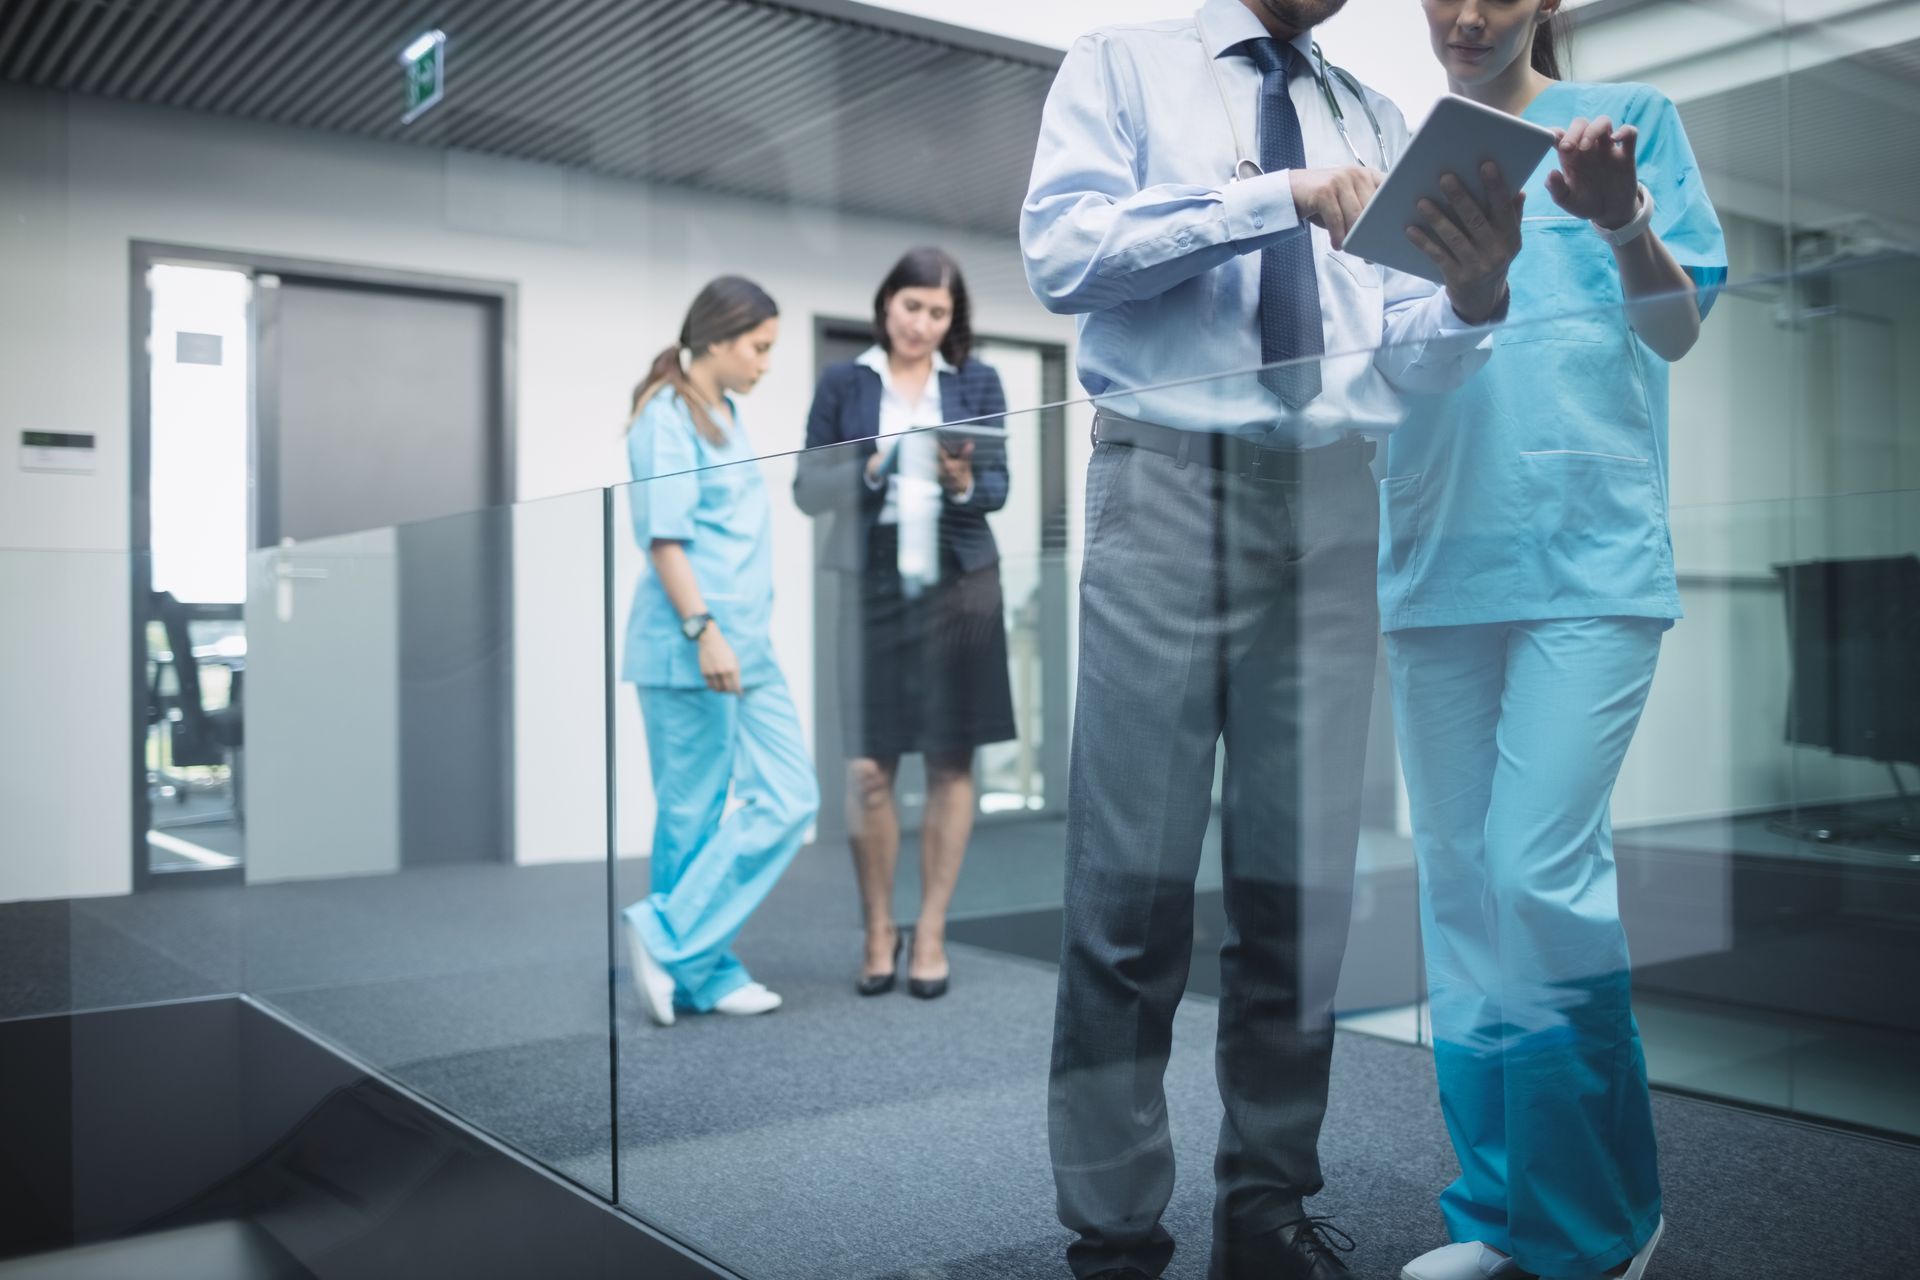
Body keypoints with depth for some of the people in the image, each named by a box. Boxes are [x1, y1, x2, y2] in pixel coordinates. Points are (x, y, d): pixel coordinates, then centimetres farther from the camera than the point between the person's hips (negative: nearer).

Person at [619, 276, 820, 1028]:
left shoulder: (724, 416, 19)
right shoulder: (667, 416, -7)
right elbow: (664, 539, -15)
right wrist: (704, 631, -21)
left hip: (748, 647, 9)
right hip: (689, 651, -9)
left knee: (789, 799, 5)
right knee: (695, 814, -1)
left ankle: (672, 945, 11)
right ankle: (699, 972, 12)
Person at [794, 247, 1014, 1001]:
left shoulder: (977, 382, 8)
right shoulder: (843, 384, 6)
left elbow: (997, 488, 6)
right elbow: (807, 490, 2)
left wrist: (963, 483, -16)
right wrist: (871, 467, -15)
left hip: (958, 584, 1)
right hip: (874, 585, -1)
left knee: (951, 763, 2)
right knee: (869, 769, -3)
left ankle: (931, 934, 12)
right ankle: (878, 932, 13)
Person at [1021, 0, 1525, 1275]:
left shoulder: (1377, 121, 18)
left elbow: (1409, 358, 9)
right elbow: (1062, 252, -8)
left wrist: (1476, 293, -13)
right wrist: (1274, 198, -14)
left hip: (1333, 501, 4)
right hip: (1169, 485, -4)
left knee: (1304, 875, 5)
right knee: (1134, 878, -3)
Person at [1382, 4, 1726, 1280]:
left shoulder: (1631, 118, 8)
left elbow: (1677, 333, -1)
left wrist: (1623, 224, -22)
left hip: (1588, 556, -4)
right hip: (1437, 565, 4)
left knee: (1540, 871, -13)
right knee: (1461, 885, 5)